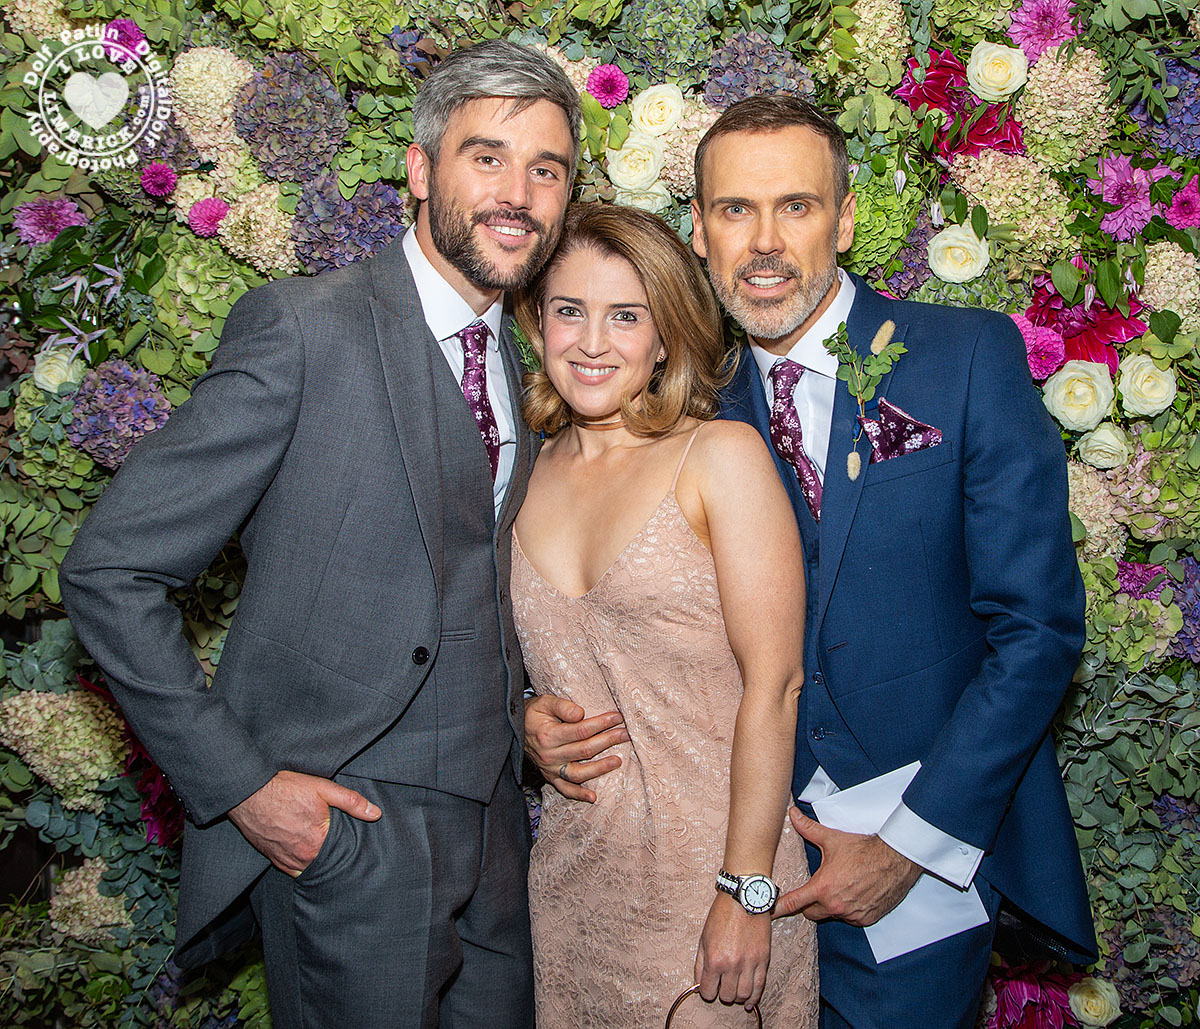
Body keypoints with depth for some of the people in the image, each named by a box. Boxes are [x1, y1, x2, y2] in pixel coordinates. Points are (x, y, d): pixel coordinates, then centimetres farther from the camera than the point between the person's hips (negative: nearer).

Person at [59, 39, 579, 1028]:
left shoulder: (522, 363, 8)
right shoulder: (304, 328, -15)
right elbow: (110, 571, -15)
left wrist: (538, 714, 6)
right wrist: (241, 785, -16)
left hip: (492, 823, 7)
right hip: (347, 830, -6)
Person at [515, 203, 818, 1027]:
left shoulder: (723, 456, -11)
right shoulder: (531, 474, 5)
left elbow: (773, 681, -14)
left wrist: (748, 891, -16)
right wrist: (530, 715, 0)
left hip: (708, 875, -4)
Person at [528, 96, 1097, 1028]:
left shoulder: (973, 357, -10)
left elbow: (1039, 626, -13)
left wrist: (911, 841, -15)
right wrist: (556, 709, -9)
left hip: (940, 837, -3)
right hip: (766, 841, 3)